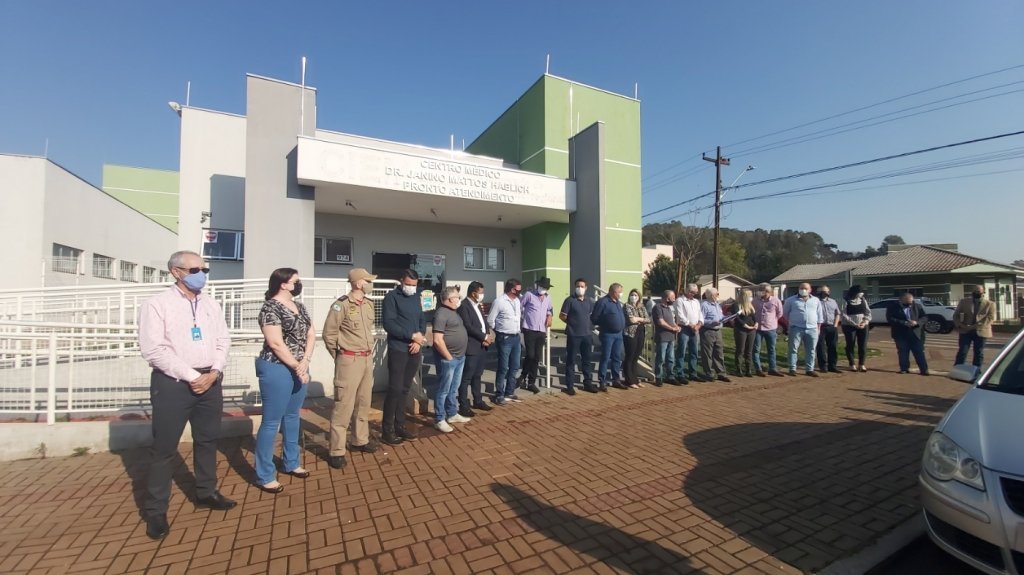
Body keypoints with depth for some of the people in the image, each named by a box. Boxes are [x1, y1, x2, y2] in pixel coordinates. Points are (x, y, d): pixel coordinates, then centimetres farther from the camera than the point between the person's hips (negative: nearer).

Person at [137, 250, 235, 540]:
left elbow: (223, 340, 8)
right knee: (165, 448, 4)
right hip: (173, 383, -5)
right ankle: (155, 511, 21)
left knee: (208, 440, 16)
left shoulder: (211, 304, 9)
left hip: (210, 381, 5)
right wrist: (191, 377, -16)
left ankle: (206, 492, 34)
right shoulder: (157, 304, -8)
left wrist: (213, 372, -7)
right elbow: (153, 350, -14)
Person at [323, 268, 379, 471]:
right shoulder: (341, 305, -14)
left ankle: (360, 441, 31)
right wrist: (340, 357, -1)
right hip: (349, 361, -7)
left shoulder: (369, 304, 8)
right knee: (344, 405, -2)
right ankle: (337, 451, 8)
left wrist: (369, 352, 14)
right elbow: (329, 334, -9)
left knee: (363, 402, 16)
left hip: (367, 359, 7)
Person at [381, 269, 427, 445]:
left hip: (414, 351, 6)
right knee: (395, 389, -4)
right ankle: (387, 430, 9)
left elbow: (422, 320, 14)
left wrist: (419, 340, -3)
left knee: (405, 389, 12)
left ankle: (400, 426, 23)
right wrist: (412, 335, -16)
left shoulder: (416, 297, 13)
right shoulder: (392, 297, -6)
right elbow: (388, 323, -14)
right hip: (398, 350, -6)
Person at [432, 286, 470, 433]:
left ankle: (452, 414, 32)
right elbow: (437, 340, -23)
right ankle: (439, 420, 13)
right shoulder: (441, 313, -17)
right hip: (448, 359, -9)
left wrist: (459, 355, 16)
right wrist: (449, 357, -16)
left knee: (454, 389, 19)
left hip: (460, 357, 9)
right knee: (444, 390, 2)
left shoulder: (453, 311, 12)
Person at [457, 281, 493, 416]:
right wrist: (485, 337, -14)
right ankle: (463, 406, 7)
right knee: (466, 378, -1)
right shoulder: (463, 306, -13)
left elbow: (484, 323, 16)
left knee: (477, 376, 19)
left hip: (482, 347, 9)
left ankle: (478, 401, 29)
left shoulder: (477, 306, 16)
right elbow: (468, 327, -20)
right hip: (471, 347, -9)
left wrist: (487, 337, -3)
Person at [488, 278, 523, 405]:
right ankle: (499, 395, 13)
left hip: (516, 337, 7)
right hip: (504, 339, -7)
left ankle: (509, 392, 28)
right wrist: (499, 331, 2)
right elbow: (490, 320, -10)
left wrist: (519, 328, 11)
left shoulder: (517, 301, 8)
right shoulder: (499, 301, -15)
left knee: (514, 366, 14)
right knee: (503, 368, 0)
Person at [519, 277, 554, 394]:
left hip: (542, 331, 5)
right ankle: (523, 376, 16)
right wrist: (524, 318, -3)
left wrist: (549, 316, 9)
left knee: (536, 357, 6)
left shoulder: (548, 298, 14)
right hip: (530, 330, -5)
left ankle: (531, 382, 16)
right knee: (530, 355, -10)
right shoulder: (529, 294, -6)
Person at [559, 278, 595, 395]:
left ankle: (588, 383, 24)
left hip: (587, 335, 5)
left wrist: (591, 325, 8)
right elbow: (562, 316, -5)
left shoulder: (589, 301, 9)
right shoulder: (570, 300, -6)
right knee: (571, 361, 2)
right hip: (573, 335, -5)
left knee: (586, 360, 13)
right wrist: (571, 323, -2)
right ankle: (569, 385, 9)